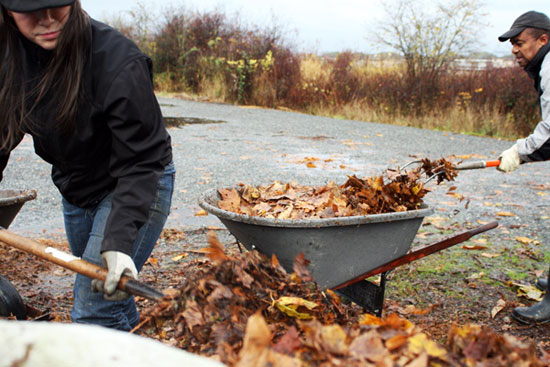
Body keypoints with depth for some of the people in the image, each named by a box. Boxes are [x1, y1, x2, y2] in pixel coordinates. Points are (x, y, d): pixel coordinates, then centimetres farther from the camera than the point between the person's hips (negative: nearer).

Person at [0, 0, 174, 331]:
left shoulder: (120, 64, -31)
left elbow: (140, 165, -28)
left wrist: (119, 243, -37)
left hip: (137, 188, -7)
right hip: (75, 188, 7)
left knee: (94, 315, -11)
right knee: (94, 286, 24)